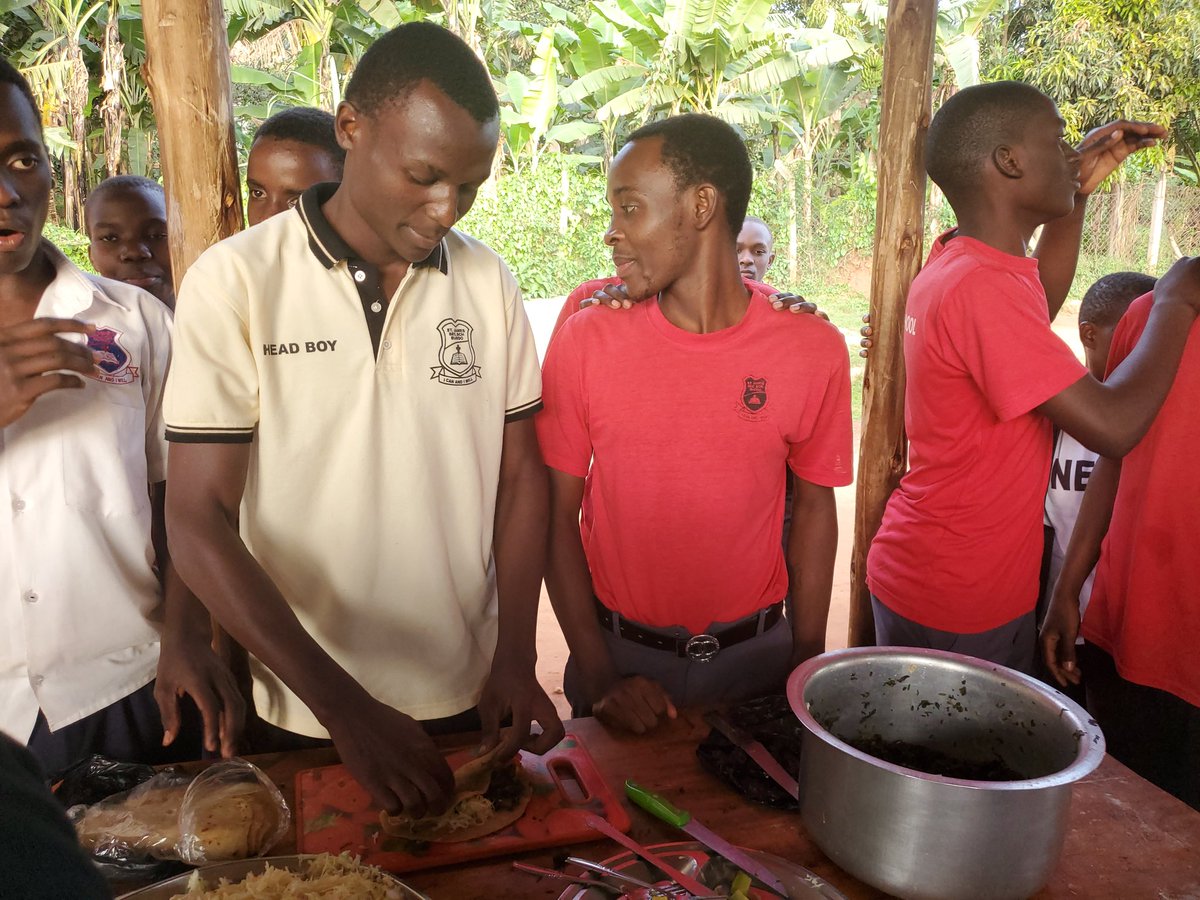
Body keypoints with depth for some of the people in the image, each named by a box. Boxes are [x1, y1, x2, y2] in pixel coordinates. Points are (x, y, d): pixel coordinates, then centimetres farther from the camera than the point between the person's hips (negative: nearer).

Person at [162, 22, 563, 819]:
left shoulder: (488, 282, -3)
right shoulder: (236, 281, -12)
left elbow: (520, 474, 2)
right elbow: (200, 521, -13)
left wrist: (515, 657, -8)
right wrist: (344, 706, -20)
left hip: (471, 699, 3)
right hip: (303, 718, -2)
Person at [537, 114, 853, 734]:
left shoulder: (813, 348, -10)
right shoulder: (585, 341, -11)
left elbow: (814, 507, 1)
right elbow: (558, 512, -6)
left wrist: (807, 663, 0)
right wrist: (598, 675, -10)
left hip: (755, 657, 1)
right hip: (618, 654, 0)